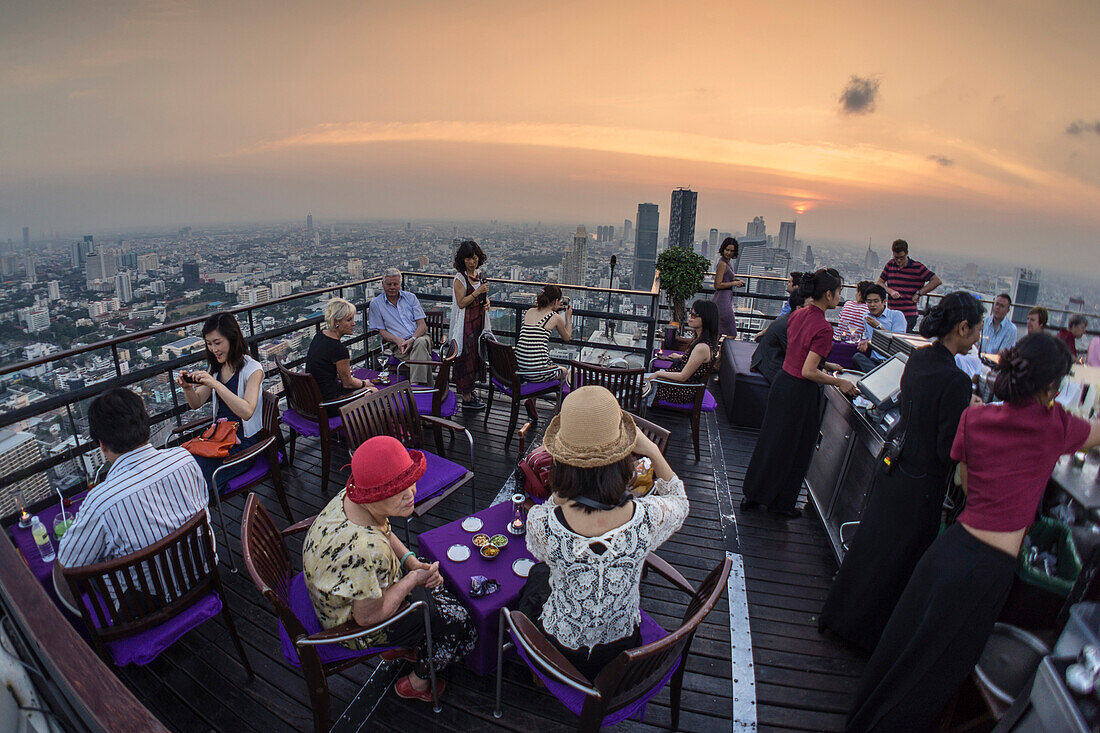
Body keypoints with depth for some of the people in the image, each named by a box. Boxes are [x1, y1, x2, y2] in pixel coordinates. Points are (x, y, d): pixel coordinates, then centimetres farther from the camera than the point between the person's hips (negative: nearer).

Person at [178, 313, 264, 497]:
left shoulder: (253, 369, -12)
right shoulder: (215, 368, 10)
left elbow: (247, 412, -25)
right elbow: (196, 404, 14)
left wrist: (215, 384, -32)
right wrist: (187, 387, -7)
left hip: (243, 442, -6)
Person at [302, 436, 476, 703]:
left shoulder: (349, 498, -17)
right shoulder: (365, 551, -44)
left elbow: (385, 534, 4)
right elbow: (369, 616, -28)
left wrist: (413, 563, -9)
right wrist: (414, 577, -19)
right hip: (355, 626, -8)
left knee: (438, 580, 21)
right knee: (460, 622, 3)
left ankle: (399, 647, 38)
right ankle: (417, 683, 28)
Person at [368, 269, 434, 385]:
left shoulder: (410, 297, 12)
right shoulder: (376, 304, 9)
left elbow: (422, 324, 6)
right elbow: (381, 331, 7)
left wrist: (412, 339, -15)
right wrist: (398, 340, -14)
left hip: (419, 337, 2)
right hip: (399, 345, -1)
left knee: (420, 342, -38)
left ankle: (415, 384, -43)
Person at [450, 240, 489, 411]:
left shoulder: (477, 274, 11)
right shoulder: (460, 277, -13)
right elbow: (461, 303, -17)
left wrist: (486, 301, 1)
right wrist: (478, 291, -23)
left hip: (478, 322, 8)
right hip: (465, 324, -8)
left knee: (475, 356, 12)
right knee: (466, 357, -4)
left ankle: (469, 392, 25)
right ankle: (466, 398, 4)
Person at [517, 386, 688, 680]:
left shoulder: (540, 522, -34)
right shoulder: (648, 518, -31)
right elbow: (680, 502, -5)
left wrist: (559, 496, -15)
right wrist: (653, 451, -14)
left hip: (559, 654, -1)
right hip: (620, 653, 2)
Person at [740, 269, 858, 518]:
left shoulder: (797, 315, 3)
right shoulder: (823, 328, -22)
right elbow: (808, 372, -23)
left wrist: (824, 364, 21)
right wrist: (839, 382, -11)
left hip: (782, 382, 8)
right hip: (800, 392, -8)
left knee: (770, 439, 18)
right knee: (793, 448, 10)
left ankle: (752, 495, 30)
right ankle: (781, 504, 26)